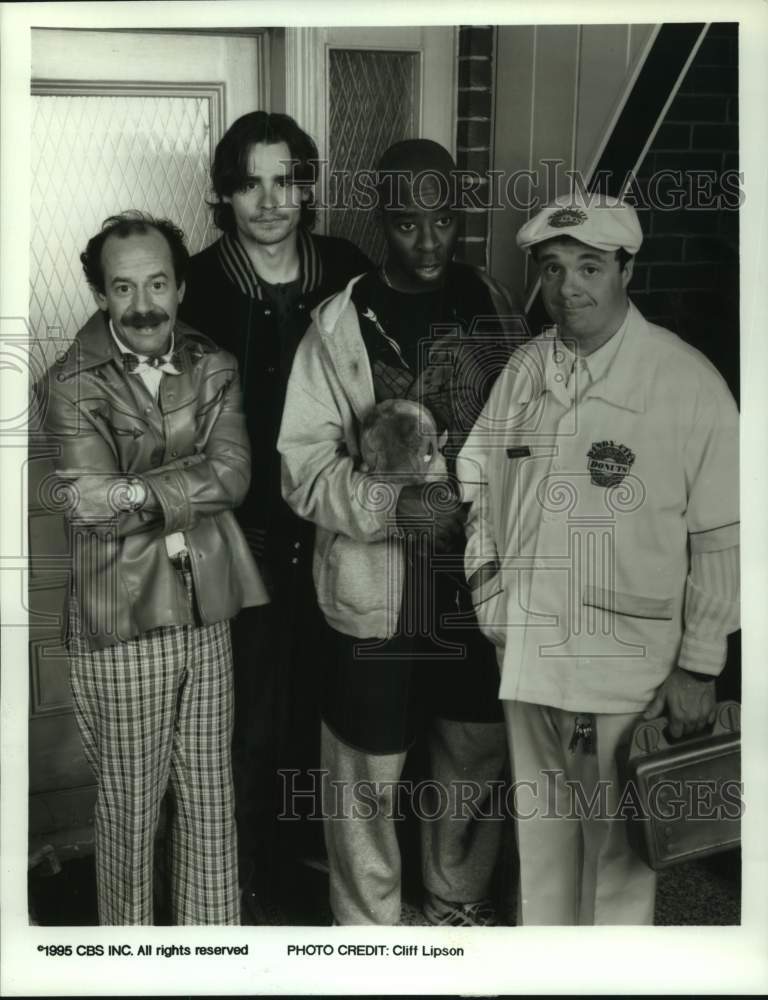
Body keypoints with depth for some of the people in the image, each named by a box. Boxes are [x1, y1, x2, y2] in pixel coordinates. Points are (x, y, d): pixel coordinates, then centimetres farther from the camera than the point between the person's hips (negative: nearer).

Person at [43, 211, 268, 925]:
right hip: (120, 626, -4)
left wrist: (141, 489, -19)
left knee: (211, 800, 16)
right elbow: (92, 504, -18)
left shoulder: (214, 370, 3)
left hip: (206, 616, 4)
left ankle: (215, 933, 35)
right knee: (129, 807, 12)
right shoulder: (72, 386, -9)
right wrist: (192, 485, -14)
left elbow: (235, 474, -10)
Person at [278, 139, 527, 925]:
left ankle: (459, 902, 44)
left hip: (480, 583, 4)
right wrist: (393, 505, -27)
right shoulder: (339, 325, -11)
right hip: (378, 592, -4)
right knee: (368, 777, 9)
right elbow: (305, 468, -13)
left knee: (477, 757, 19)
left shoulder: (495, 308, 2)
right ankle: (368, 929, 33)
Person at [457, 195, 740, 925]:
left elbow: (722, 537, -8)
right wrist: (488, 588, 6)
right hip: (526, 655, 5)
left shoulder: (688, 382, -10)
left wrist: (699, 667, -8)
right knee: (539, 834, 20)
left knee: (614, 848, 8)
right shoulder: (522, 370, 4)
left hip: (627, 668, -4)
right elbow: (478, 481, 15)